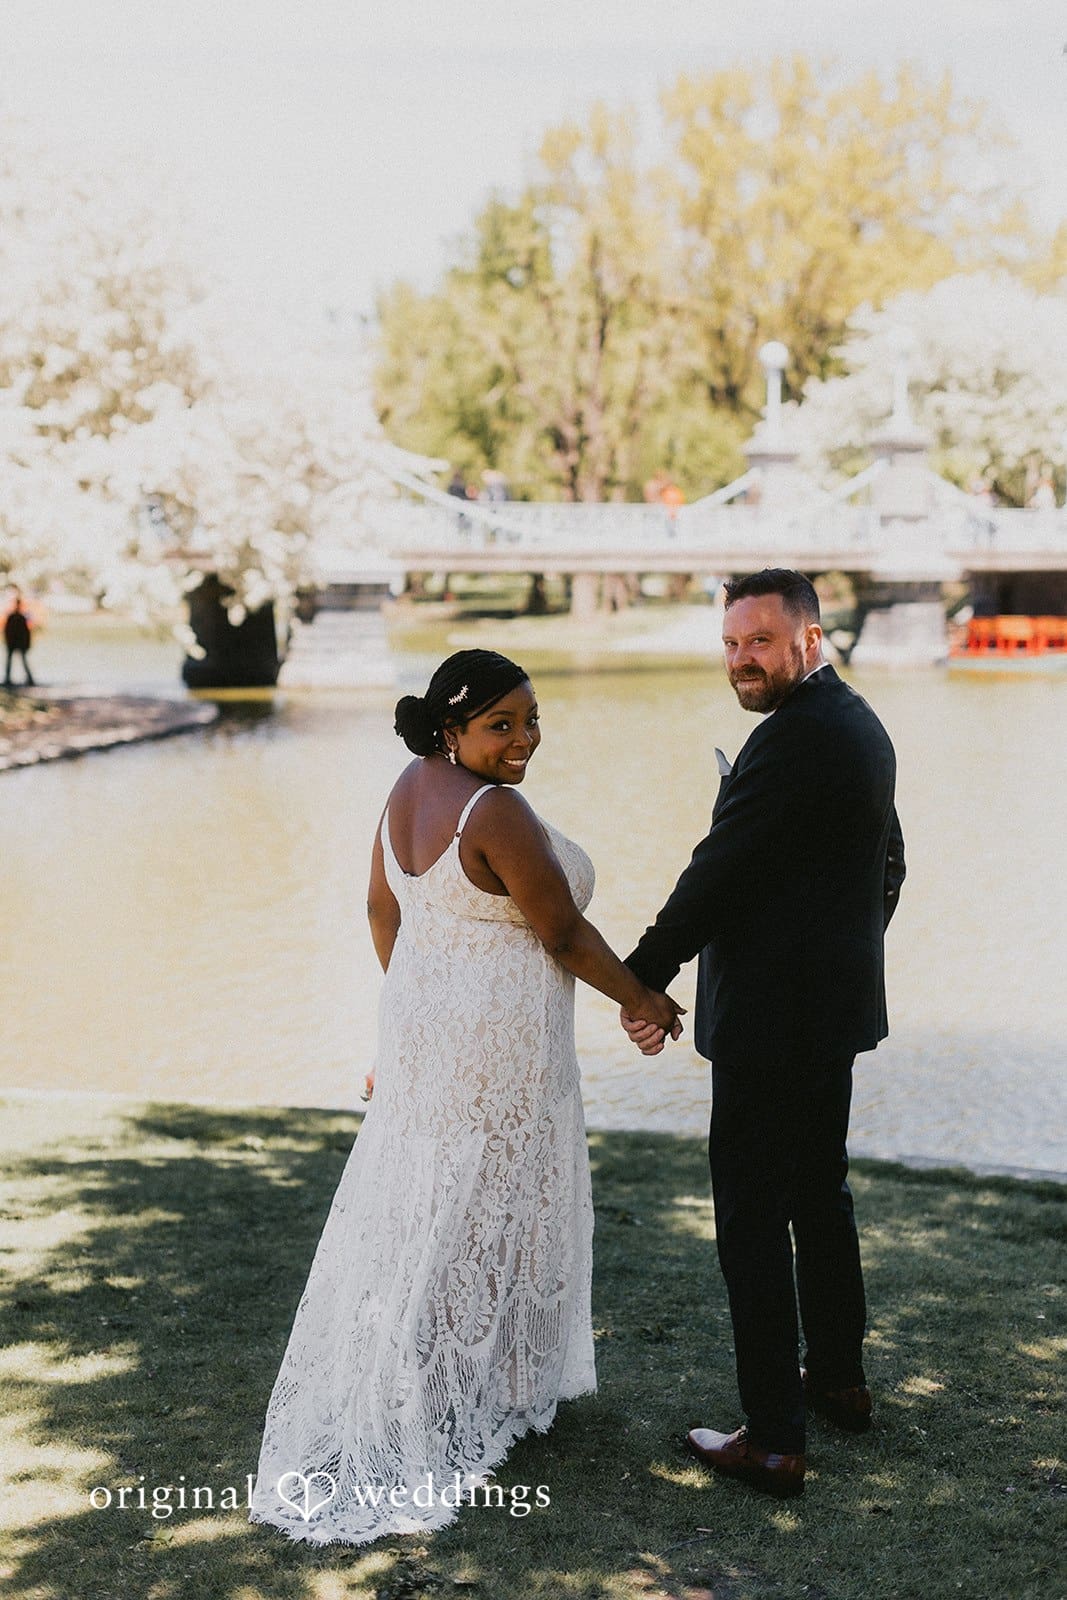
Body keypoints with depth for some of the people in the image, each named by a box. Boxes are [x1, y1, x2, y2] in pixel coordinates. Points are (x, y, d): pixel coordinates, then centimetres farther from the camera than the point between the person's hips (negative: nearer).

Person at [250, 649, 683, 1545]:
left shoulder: (410, 788, 3)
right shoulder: (496, 813, -23)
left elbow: (383, 910, 11)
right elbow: (564, 936, -18)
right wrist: (641, 998, -4)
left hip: (422, 1017, 8)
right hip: (498, 1038, -8)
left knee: (423, 1195, 19)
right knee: (486, 1208, 7)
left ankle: (404, 1386, 34)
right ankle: (472, 1402, 22)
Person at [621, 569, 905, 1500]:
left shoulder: (793, 739, -21)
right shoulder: (861, 724, 11)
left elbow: (717, 871, -21)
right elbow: (887, 863, 20)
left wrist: (647, 979, -12)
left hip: (770, 1020, -10)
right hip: (835, 1003, 10)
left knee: (752, 1215, -3)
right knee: (820, 1190, 22)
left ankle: (774, 1439, 3)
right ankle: (840, 1378, 37)